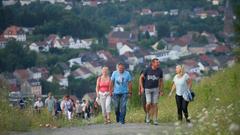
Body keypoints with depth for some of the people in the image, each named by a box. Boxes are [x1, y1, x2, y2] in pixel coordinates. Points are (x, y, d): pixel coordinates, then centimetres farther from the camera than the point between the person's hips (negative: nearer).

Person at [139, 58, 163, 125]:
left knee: (154, 104, -2)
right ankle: (148, 114, 16)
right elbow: (141, 77, 0)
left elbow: (161, 81, 8)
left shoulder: (160, 71, -4)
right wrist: (141, 87, -6)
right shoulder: (147, 69, -10)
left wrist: (161, 91, 7)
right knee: (148, 103, -13)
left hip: (155, 89, 1)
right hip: (147, 89, -1)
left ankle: (155, 120, 4)